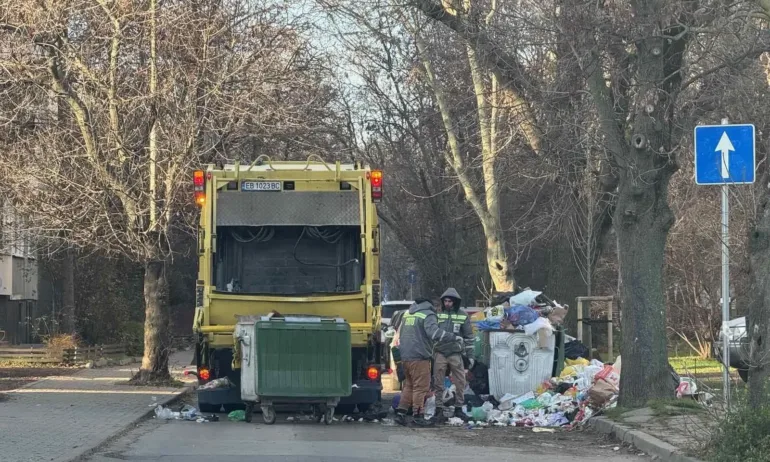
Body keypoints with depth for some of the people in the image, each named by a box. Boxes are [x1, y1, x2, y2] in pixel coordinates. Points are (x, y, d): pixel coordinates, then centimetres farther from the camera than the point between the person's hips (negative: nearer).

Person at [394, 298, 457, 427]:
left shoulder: (406, 315, 18)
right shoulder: (428, 315, -7)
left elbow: (399, 333, 28)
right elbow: (434, 332, -23)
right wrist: (452, 338, -22)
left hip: (404, 357, 8)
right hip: (419, 357, -8)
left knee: (408, 385, 16)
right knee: (421, 387, -3)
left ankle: (401, 412, 12)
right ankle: (418, 416, -4)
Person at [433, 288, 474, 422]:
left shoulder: (463, 315, 3)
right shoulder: (438, 314, 7)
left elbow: (469, 336, 6)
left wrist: (470, 355, 2)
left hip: (456, 354, -1)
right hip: (440, 354, 1)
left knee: (460, 383, 2)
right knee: (438, 383, 1)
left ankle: (458, 408, 13)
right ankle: (439, 408, 7)